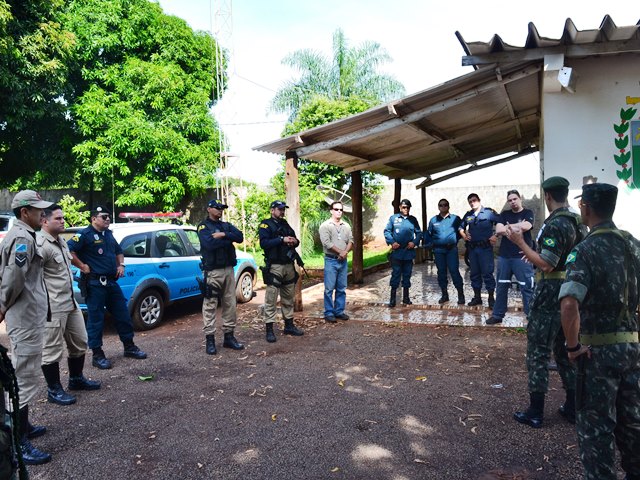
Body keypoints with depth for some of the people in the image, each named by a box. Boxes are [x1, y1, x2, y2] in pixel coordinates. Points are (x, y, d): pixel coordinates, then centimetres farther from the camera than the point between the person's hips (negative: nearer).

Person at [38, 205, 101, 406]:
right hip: (52, 307, -10)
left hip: (70, 303, 10)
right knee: (52, 350, 2)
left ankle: (76, 378, 35)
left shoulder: (61, 242, 14)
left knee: (79, 343, 19)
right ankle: (54, 390, 15)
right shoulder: (41, 244, -17)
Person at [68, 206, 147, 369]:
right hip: (95, 284, -8)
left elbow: (118, 251, 30)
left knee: (123, 315, 12)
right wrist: (83, 266, -18)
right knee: (96, 319, 0)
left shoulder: (108, 234, 16)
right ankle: (97, 355, 9)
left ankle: (129, 347, 24)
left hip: (112, 282, 8)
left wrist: (121, 265, 14)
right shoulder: (85, 234, -9)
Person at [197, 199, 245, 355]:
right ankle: (210, 340, 1)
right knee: (210, 306, -4)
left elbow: (240, 237, 0)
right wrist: (229, 239, -7)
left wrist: (224, 235, -15)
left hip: (229, 269, 6)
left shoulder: (226, 225, 16)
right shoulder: (203, 226, -1)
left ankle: (229, 337, 17)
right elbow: (210, 244, -19)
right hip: (213, 271, -6)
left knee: (230, 304, 8)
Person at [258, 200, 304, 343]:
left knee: (288, 298, 14)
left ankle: (289, 326, 24)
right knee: (271, 299, -7)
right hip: (274, 266, -7)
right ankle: (269, 330, -2)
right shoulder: (266, 225, -4)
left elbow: (295, 240, 20)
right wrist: (282, 240, -23)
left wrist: (295, 241, -4)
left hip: (289, 266, 7)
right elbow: (264, 243, -18)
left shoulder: (286, 225, 18)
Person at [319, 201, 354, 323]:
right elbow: (327, 242, -15)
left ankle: (339, 311, 19)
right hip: (331, 260, -5)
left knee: (341, 288, 10)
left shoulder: (346, 226, 12)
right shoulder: (325, 226, -5)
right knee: (329, 289, -2)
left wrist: (345, 252, -12)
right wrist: (340, 252, -13)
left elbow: (351, 240, 5)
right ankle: (329, 313, 5)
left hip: (343, 260, 5)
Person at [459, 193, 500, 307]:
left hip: (485, 247, -5)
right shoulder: (468, 215, 11)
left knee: (487, 273, -4)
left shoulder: (489, 212, -4)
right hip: (472, 248, 5)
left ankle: (491, 298, 6)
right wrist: (463, 235, 6)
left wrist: (496, 235, -16)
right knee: (474, 273, 11)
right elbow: (461, 227, 24)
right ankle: (477, 297, 21)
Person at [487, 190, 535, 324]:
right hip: (504, 256, 4)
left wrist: (508, 227, -5)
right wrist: (517, 228, -8)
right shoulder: (504, 214, 12)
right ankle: (498, 315, 19)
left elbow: (526, 227, -18)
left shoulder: (528, 213, 2)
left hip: (522, 256, -4)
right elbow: (498, 230, -3)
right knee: (501, 287, 10)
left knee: (527, 287, -3)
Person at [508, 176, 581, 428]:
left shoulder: (555, 224, -19)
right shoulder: (576, 221, 9)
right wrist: (534, 255, 29)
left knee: (538, 351, 0)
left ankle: (535, 412, 6)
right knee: (565, 350, 17)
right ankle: (573, 406, 25)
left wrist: (520, 242, -19)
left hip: (550, 294, -9)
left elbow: (546, 265, -23)